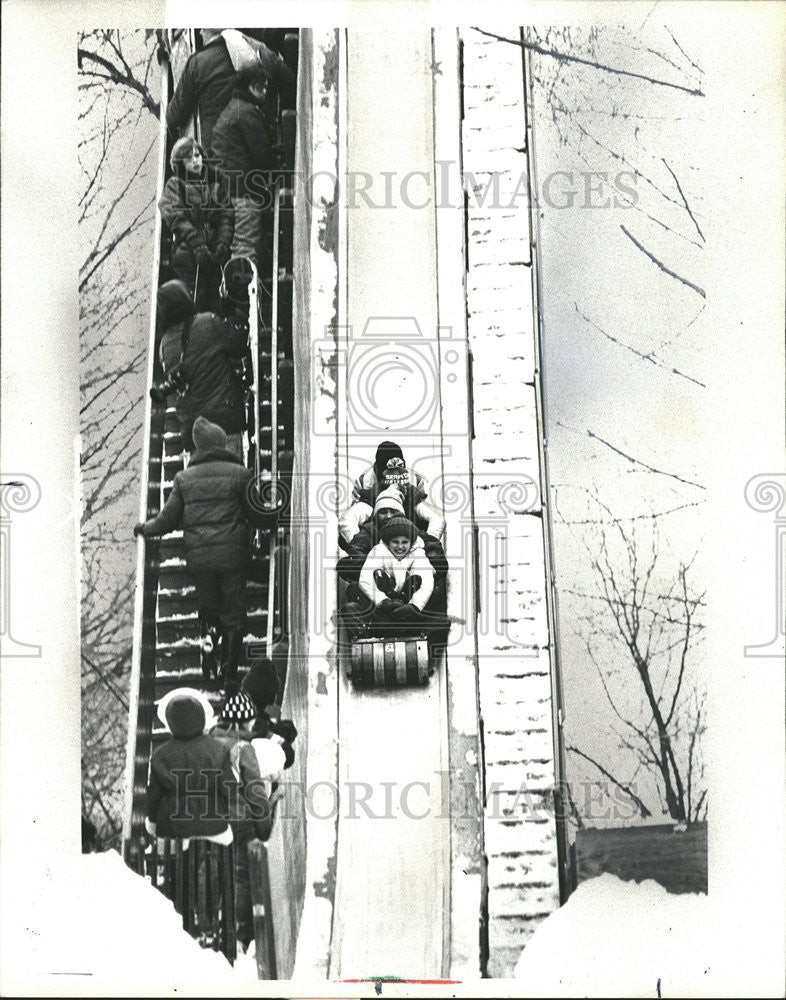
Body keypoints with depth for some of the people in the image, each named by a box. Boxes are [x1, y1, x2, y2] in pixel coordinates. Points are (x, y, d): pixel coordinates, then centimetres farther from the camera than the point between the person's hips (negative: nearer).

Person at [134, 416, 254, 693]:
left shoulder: (184, 478, 4)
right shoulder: (239, 473, -2)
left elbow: (168, 520, 6)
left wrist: (144, 528, 24)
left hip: (198, 556, 2)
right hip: (232, 555, -2)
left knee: (207, 610, 20)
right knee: (233, 616, 6)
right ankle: (229, 675, 5)